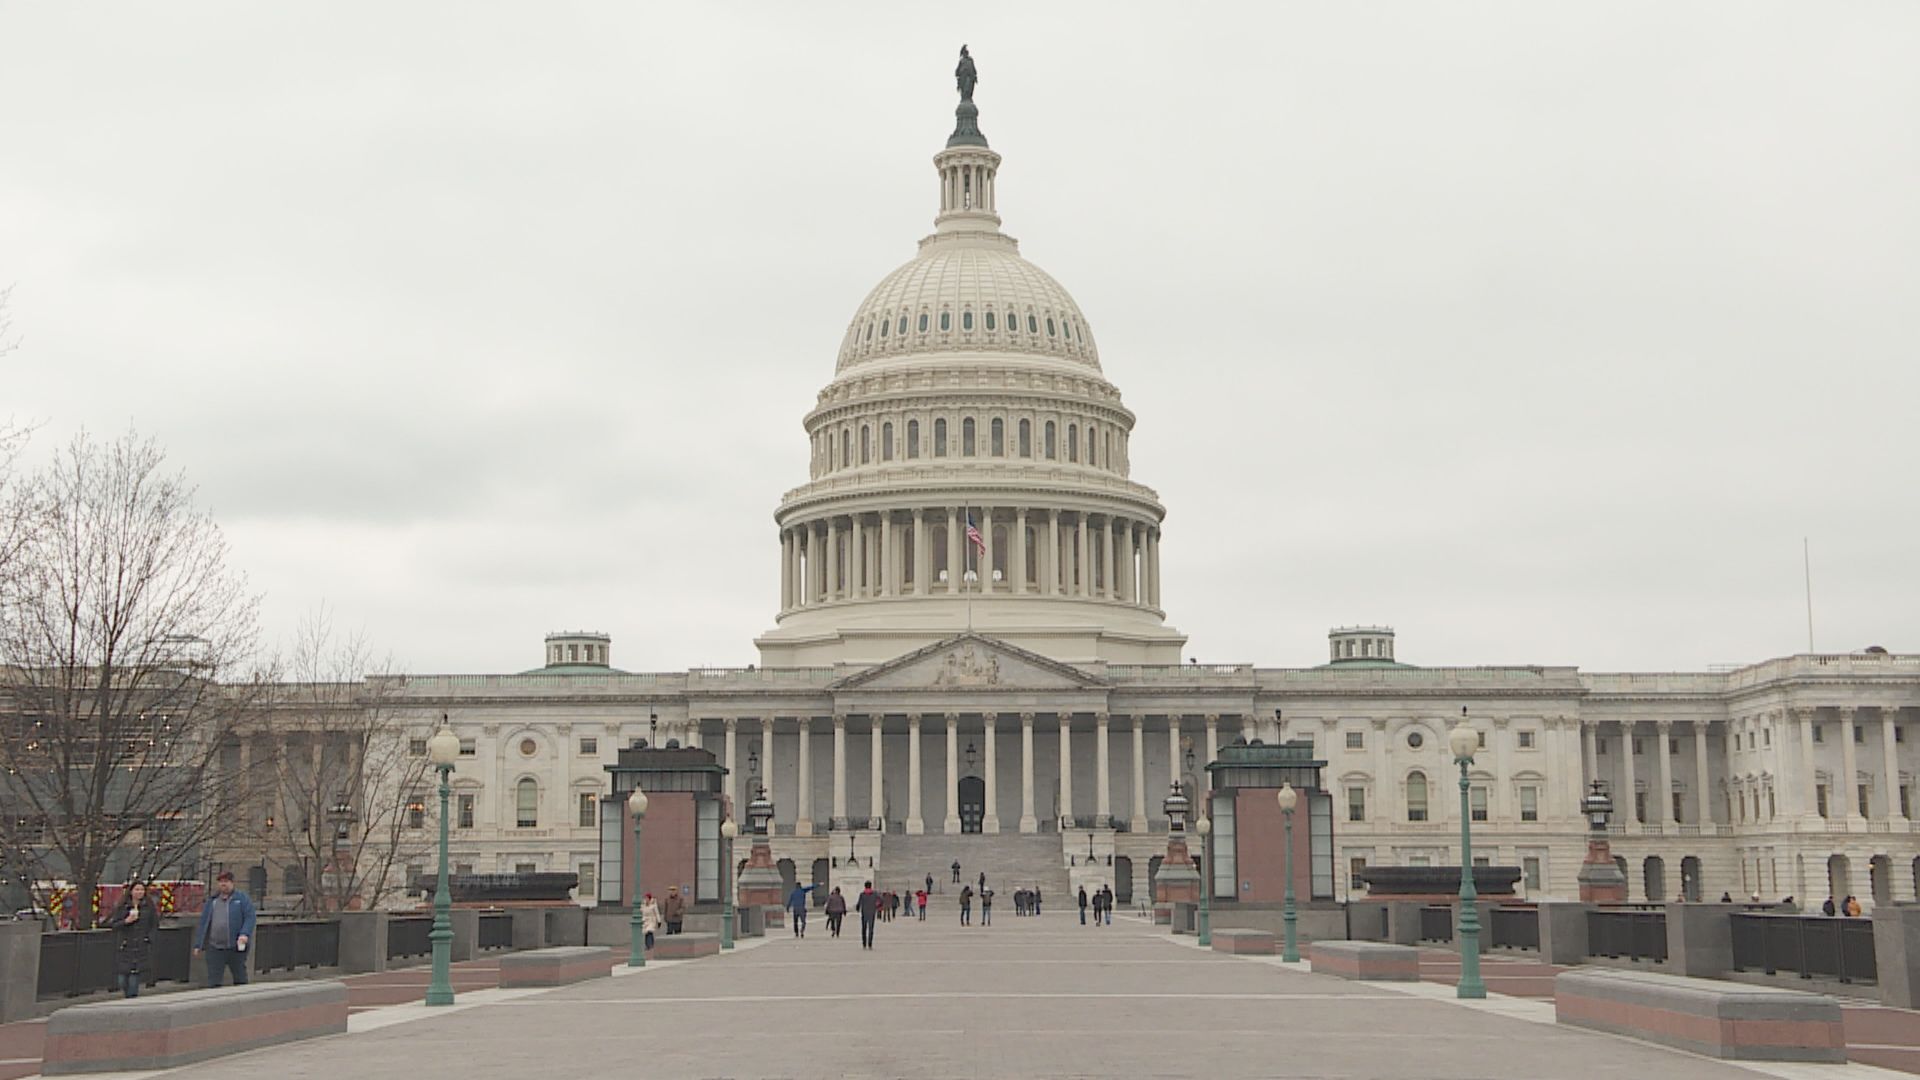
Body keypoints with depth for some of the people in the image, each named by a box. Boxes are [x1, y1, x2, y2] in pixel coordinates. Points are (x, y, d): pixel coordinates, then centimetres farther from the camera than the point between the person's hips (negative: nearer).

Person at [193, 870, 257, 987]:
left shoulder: (242, 899, 5)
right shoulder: (212, 902, 15)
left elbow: (250, 917, -4)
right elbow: (203, 924, 16)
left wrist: (245, 934, -20)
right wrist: (198, 945, 11)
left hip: (236, 947, -3)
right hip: (215, 948, 3)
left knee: (240, 979, 6)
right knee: (213, 981, -1)